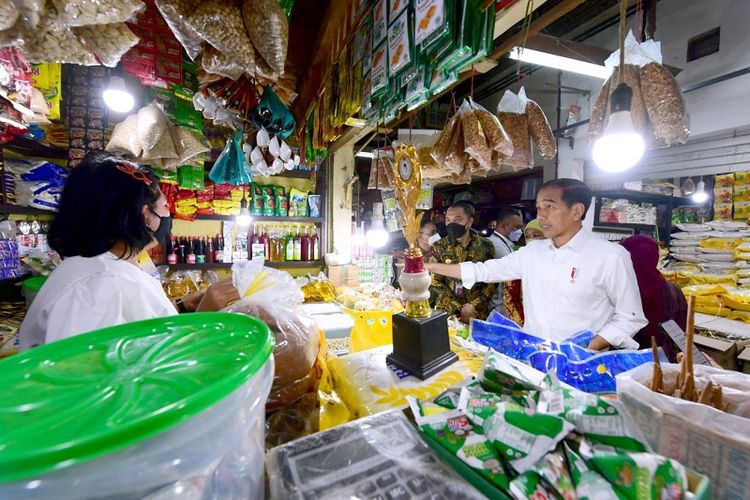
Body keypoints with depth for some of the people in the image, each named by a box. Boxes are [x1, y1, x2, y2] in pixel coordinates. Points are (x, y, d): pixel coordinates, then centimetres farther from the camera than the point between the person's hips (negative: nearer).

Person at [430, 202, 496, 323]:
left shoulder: (485, 246, -3)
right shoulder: (439, 247, -5)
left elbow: (491, 281, 0)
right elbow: (435, 282, -6)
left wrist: (475, 305, -11)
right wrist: (458, 308, -12)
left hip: (477, 313, 1)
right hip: (446, 312, 0)